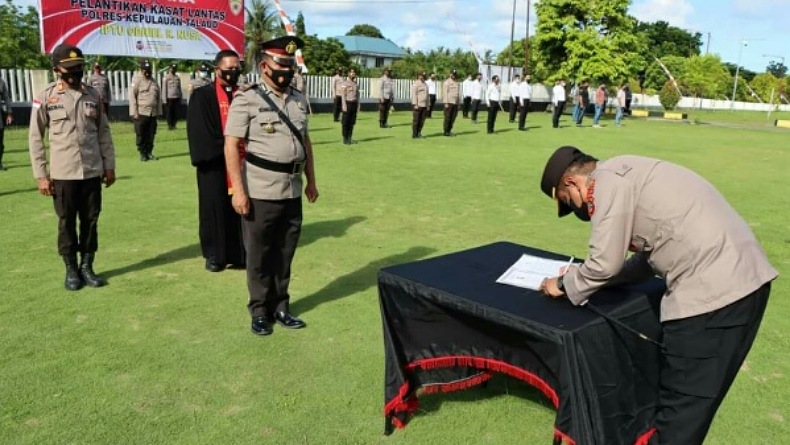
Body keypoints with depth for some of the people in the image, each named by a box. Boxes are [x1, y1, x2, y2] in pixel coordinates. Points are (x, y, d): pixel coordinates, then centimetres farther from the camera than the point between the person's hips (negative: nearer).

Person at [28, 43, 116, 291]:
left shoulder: (93, 96, 5)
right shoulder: (45, 98, -4)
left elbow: (103, 133, 10)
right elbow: (35, 138, -2)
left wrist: (109, 166, 7)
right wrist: (40, 175, -5)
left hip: (92, 171, 3)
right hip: (62, 174, -2)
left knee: (90, 221, 9)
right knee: (66, 222, 7)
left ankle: (87, 266, 22)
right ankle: (71, 270, 20)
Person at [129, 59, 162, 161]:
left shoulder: (154, 81, 15)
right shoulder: (136, 81, 0)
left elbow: (159, 97, 16)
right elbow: (132, 97, -4)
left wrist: (159, 111, 9)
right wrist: (134, 113, -10)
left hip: (153, 113, 4)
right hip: (141, 113, -4)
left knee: (151, 134, 6)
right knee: (141, 135, -1)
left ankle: (149, 152, 16)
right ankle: (142, 153, 7)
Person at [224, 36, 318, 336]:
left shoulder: (299, 100, 11)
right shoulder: (246, 100, -7)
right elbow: (231, 147, -10)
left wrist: (311, 181, 16)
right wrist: (238, 190, -15)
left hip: (293, 192, 5)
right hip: (260, 193, -5)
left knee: (285, 255, 14)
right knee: (259, 257, 8)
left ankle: (280, 308, 29)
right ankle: (259, 311, 24)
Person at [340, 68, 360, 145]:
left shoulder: (356, 84, 14)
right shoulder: (344, 83, -6)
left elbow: (357, 95, 16)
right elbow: (343, 95, -11)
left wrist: (358, 106, 9)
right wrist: (344, 106, -18)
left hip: (354, 104, 6)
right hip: (348, 103, -6)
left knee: (352, 122, 8)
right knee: (346, 122, -2)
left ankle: (349, 138, 15)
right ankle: (345, 139, 3)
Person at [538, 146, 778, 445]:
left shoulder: (607, 179, -8)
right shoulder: (624, 174, 21)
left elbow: (606, 262, -11)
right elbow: (650, 256, 22)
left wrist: (565, 285, 7)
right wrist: (584, 279, 18)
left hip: (713, 291, -10)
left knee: (680, 408, 3)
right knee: (688, 402, 21)